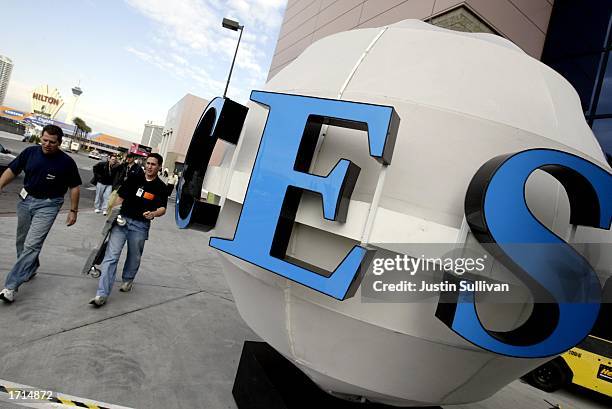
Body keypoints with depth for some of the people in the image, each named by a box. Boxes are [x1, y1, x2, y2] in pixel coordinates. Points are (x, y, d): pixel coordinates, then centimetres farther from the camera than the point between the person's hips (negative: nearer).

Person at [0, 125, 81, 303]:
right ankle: (30, 269, 41)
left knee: (32, 245, -12)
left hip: (48, 205, -5)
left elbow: (75, 187, -3)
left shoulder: (66, 162, -10)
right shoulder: (30, 152, -2)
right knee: (22, 241, 17)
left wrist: (73, 211, -3)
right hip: (26, 199, 5)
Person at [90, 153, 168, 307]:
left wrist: (153, 213, -28)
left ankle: (127, 280, 41)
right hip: (122, 220, 1)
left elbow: (162, 208, -7)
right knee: (111, 256, -7)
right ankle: (102, 294, -6)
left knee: (134, 257, 13)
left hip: (140, 226, -1)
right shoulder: (134, 178, 5)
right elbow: (120, 196, 10)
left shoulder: (160, 187, -1)